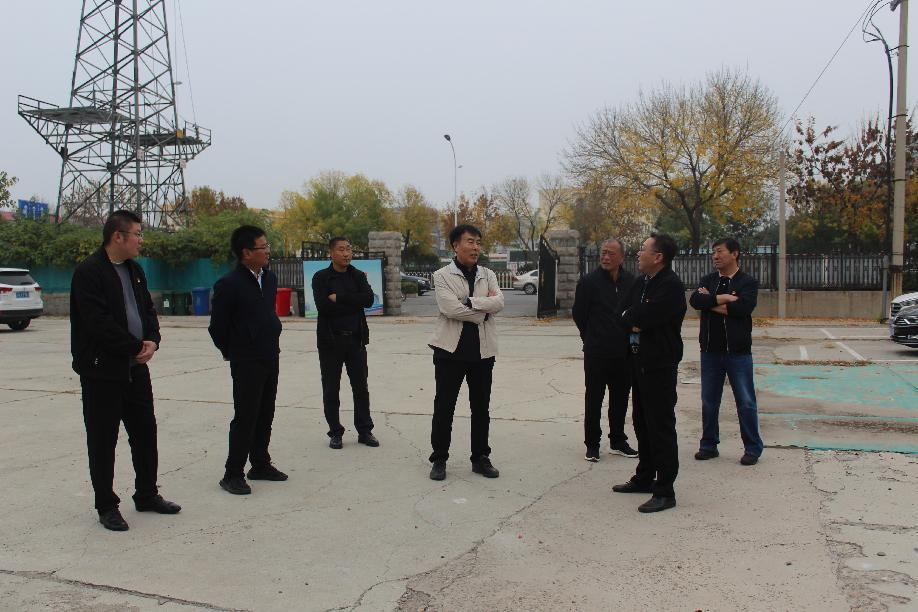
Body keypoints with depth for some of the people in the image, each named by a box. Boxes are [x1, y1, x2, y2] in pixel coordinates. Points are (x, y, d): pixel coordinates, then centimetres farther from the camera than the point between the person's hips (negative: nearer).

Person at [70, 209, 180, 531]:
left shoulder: (135, 269, 11)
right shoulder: (89, 272, -14)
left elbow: (148, 309, 14)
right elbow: (99, 323, -21)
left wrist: (152, 340, -5)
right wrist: (137, 347, -14)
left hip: (136, 368, 8)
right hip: (102, 370, -8)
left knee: (145, 432, 14)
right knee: (103, 440, 4)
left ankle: (147, 495, 28)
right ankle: (106, 506, 16)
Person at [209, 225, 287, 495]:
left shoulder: (270, 278, 7)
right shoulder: (229, 284, -16)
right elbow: (217, 326, -9)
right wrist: (231, 352, 2)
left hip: (271, 358, 7)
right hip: (246, 362, -7)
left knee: (265, 415, 14)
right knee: (245, 417, -3)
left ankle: (260, 465, 26)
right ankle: (233, 475, 7)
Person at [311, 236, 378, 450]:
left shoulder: (358, 276, 7)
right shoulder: (320, 278, -2)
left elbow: (369, 299, -10)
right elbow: (323, 306, -17)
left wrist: (338, 298, -15)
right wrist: (353, 303, -12)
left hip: (356, 338, 3)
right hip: (330, 339, -2)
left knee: (361, 387, 7)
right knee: (331, 389, 5)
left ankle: (364, 430, 17)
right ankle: (335, 432, 16)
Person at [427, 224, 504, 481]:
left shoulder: (488, 275, 10)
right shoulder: (443, 275, -2)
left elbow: (498, 303, -8)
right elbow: (449, 308, -17)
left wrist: (469, 301, -16)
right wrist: (483, 312, -10)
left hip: (482, 350, 4)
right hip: (451, 349, -3)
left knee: (481, 407, 11)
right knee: (444, 407, 4)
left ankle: (480, 458, 24)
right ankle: (439, 459, 17)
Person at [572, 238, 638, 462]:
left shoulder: (631, 281, 5)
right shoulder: (589, 281, -6)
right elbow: (578, 314, 0)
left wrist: (627, 337, 8)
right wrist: (592, 338, 6)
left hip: (624, 352, 4)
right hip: (597, 353, -4)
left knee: (620, 398, 13)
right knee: (594, 398, 3)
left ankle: (618, 441, 25)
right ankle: (592, 444, 12)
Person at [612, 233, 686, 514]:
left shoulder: (671, 285, -16)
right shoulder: (640, 282, 13)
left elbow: (644, 316, -24)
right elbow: (624, 314, 12)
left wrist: (630, 317, -5)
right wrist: (636, 321, -8)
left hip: (660, 364, -9)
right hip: (639, 361, 9)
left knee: (661, 426, -4)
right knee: (642, 422, 18)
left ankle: (665, 491, 3)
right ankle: (645, 478, 31)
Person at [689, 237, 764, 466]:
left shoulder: (748, 282, -2)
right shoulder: (708, 281, 10)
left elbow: (743, 307, -20)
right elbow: (695, 301, -9)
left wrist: (710, 302, -11)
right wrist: (724, 298, -17)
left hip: (738, 351, -4)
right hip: (710, 350, 4)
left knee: (746, 402, 2)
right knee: (709, 401, 10)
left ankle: (753, 448, 14)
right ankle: (708, 445, 22)